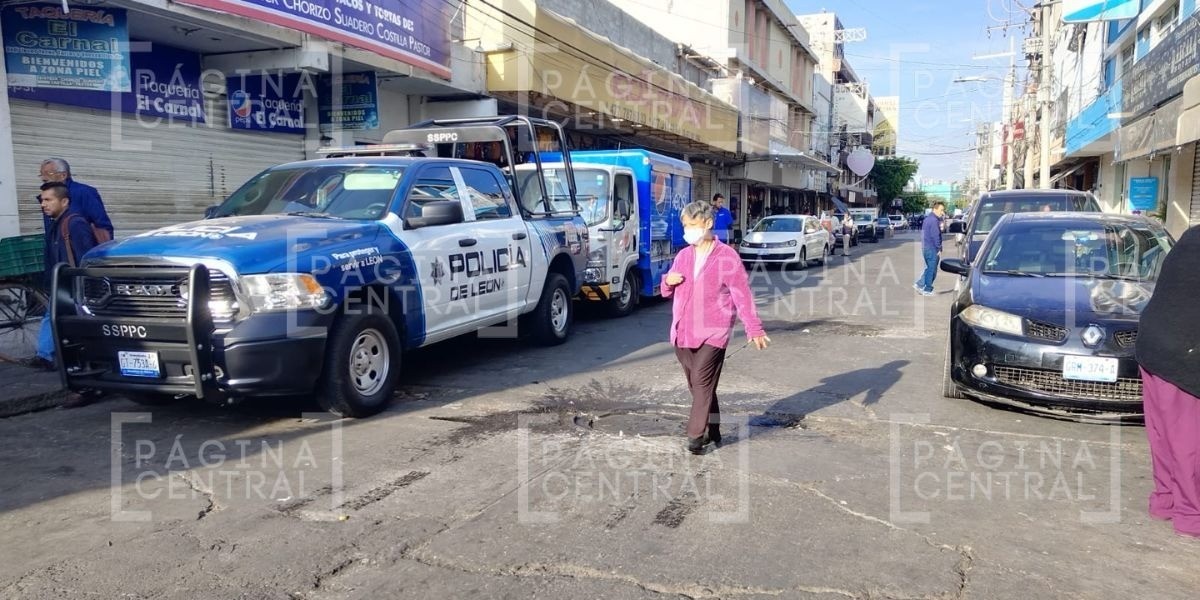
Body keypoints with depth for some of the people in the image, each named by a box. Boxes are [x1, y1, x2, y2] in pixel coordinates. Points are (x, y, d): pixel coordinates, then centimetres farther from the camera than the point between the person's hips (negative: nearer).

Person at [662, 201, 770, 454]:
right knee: (696, 385, 12)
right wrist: (668, 281, -4)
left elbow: (743, 295, -5)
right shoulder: (683, 256, 11)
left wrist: (754, 329, -7)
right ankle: (712, 430, 25)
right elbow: (668, 292, 20)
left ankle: (696, 435, -6)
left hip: (712, 333, -6)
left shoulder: (727, 256, -6)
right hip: (682, 333, 6)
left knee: (703, 384, -11)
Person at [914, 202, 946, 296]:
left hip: (925, 247, 10)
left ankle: (919, 284, 13)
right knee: (931, 269, -1)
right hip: (932, 248, -10)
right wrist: (939, 248, -12)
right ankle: (927, 290, 4)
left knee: (930, 268, 17)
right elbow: (935, 236, -20)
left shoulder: (927, 218, 14)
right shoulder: (934, 220, -17)